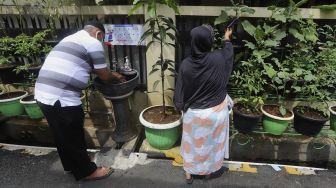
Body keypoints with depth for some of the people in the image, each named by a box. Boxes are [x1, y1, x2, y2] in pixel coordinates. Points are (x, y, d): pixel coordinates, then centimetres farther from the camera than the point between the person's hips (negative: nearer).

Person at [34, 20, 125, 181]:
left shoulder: (71, 39, 23)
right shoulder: (93, 43, -6)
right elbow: (104, 76, 0)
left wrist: (111, 73, 32)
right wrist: (115, 76, 21)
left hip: (43, 94, 10)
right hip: (61, 98, -9)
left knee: (62, 137, 24)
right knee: (73, 138, 9)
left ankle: (71, 165, 43)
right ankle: (86, 171, 29)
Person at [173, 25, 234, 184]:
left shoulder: (186, 64, -18)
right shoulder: (218, 58, -19)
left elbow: (179, 91, -10)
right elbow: (228, 51, 7)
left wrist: (181, 106, 9)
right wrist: (227, 39, 27)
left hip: (194, 114, 0)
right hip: (216, 112, 0)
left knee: (192, 143, 20)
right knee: (212, 143, 23)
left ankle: (189, 174, 38)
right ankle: (208, 171, 44)